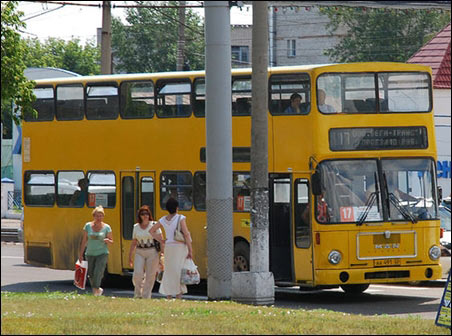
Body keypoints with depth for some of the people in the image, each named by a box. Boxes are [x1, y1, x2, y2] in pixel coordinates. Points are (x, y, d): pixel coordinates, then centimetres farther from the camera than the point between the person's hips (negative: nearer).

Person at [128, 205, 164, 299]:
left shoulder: (154, 225, -1)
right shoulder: (136, 227, 9)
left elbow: (160, 239, -5)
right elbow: (133, 243, 14)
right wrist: (130, 257, 12)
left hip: (152, 252, -2)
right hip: (140, 253, 2)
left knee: (150, 276, -2)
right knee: (137, 274, -11)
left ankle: (146, 296, 7)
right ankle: (138, 294, 12)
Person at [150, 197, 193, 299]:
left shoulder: (163, 220, 5)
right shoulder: (180, 218, -9)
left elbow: (152, 231, 13)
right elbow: (186, 234, -14)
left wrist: (161, 241, 12)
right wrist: (190, 250, -10)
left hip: (168, 248, 4)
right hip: (180, 247, -4)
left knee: (169, 272, 10)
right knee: (179, 272, -1)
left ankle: (168, 297, 8)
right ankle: (178, 296, -6)